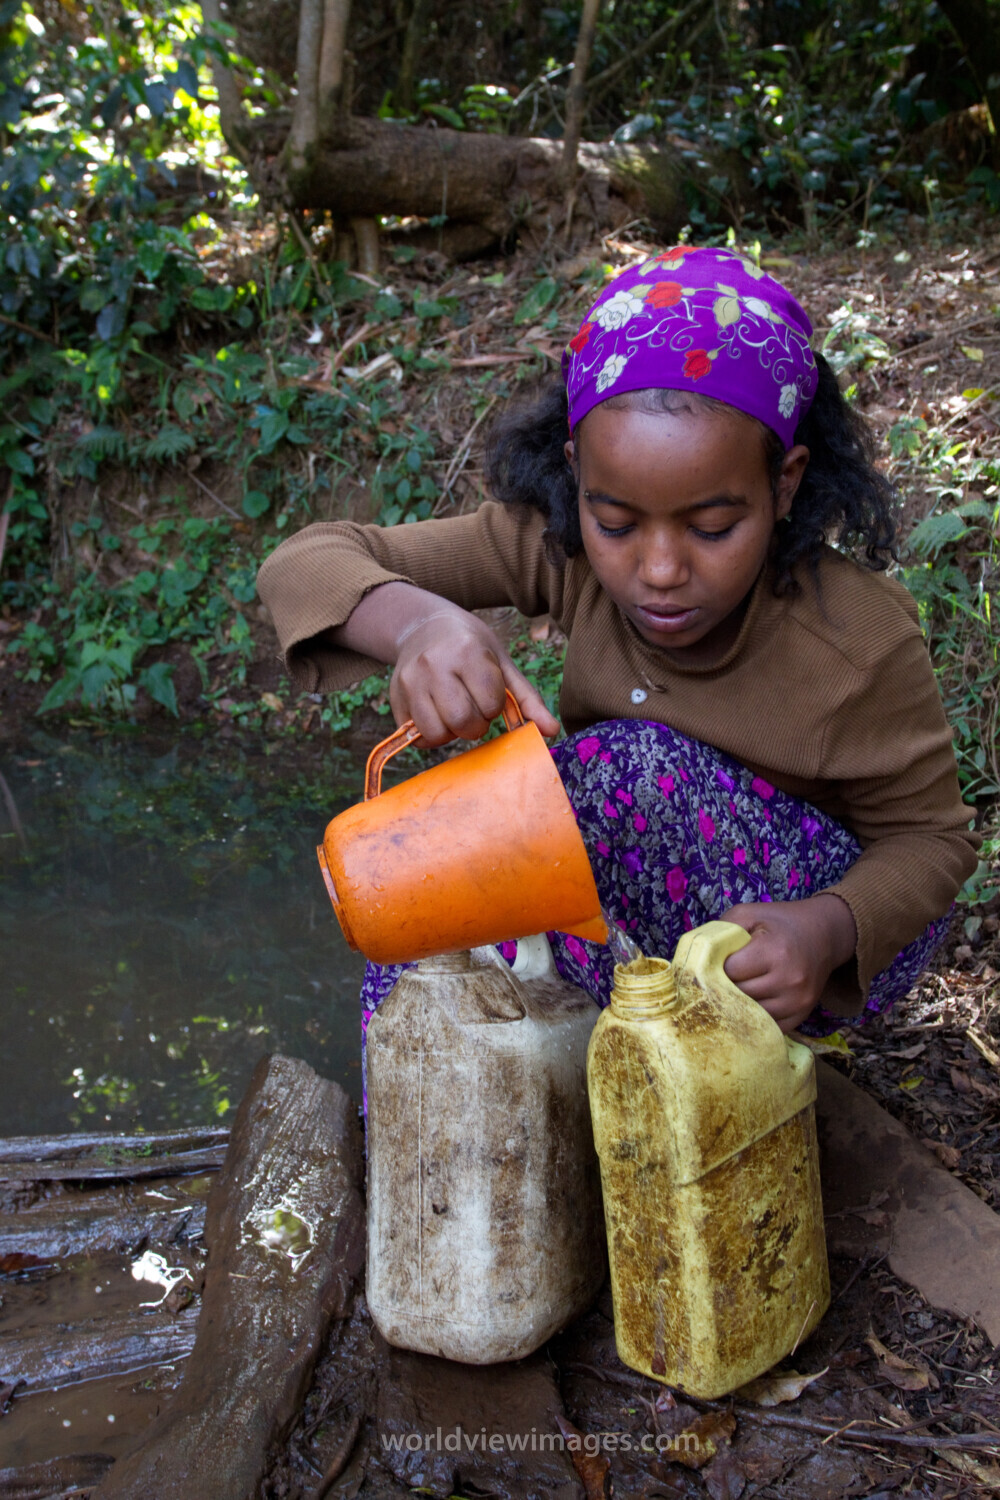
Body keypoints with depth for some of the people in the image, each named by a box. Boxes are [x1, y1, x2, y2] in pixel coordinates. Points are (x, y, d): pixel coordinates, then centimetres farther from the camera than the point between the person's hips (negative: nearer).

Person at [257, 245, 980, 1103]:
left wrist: (828, 930, -36)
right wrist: (416, 620, -49)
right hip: (628, 902, 4)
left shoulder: (862, 641, -27)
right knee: (409, 977, -16)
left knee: (634, 769, -30)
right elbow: (307, 566, -23)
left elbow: (931, 837, -12)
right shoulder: (563, 545, -20)